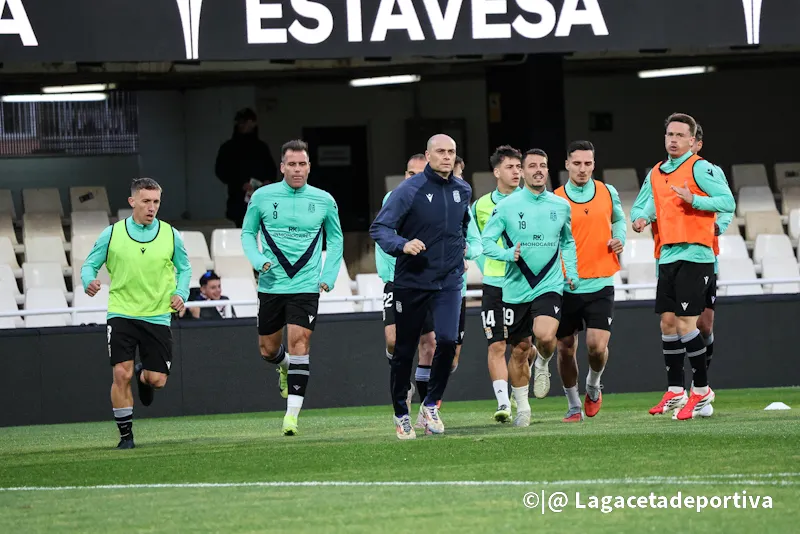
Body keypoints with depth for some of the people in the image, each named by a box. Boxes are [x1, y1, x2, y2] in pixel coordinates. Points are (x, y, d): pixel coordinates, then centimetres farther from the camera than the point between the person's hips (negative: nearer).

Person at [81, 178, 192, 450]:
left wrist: (180, 294, -5)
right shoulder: (112, 234, -2)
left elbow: (184, 268, 14)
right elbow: (90, 264, 5)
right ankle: (125, 435, 1)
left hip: (157, 316, 1)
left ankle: (144, 376, 38)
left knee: (157, 380, -1)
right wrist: (89, 282, -18)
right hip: (121, 314, -1)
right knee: (121, 374, -14)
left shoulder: (170, 235, 1)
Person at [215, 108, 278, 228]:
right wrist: (241, 184, -13)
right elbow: (221, 171, -1)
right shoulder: (229, 148, 5)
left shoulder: (261, 147, 15)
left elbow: (272, 169, 19)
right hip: (239, 200, -3)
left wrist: (269, 180, -4)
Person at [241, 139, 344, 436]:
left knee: (299, 343, -14)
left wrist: (329, 276, 4)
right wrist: (259, 260, -8)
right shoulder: (262, 197, -1)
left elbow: (336, 239, 14)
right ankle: (284, 366, 46)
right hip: (271, 286, 1)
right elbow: (247, 233, 11)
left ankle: (293, 412, -13)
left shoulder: (324, 201, 1)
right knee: (268, 349, 9)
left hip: (306, 286, -1)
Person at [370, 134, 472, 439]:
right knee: (404, 350, 5)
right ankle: (400, 414, 21)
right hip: (411, 282, -3)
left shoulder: (463, 191, 6)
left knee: (448, 340, -16)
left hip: (449, 281, 3)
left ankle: (431, 404, 2)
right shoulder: (409, 190, -10)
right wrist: (402, 245, -28)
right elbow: (379, 228, -13)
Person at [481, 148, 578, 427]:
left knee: (545, 335, -24)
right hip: (516, 288, 0)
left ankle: (543, 365, 12)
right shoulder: (506, 206, -3)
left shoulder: (561, 206, 6)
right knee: (519, 349, 5)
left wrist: (571, 272, 11)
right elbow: (486, 241, -2)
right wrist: (508, 254, -20)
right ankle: (522, 408, 22)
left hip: (549, 286, 0)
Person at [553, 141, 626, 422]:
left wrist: (619, 238, 4)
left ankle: (593, 385, 19)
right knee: (565, 349, 6)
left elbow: (618, 218, 24)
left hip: (600, 285, 0)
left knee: (597, 345, -13)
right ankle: (573, 405, 24)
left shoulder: (608, 193, 4)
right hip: (566, 286, 0)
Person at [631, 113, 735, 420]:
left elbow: (728, 201, -14)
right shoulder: (656, 173, 14)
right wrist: (643, 218, 9)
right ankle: (675, 392, 15)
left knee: (685, 323, -11)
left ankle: (701, 390, -1)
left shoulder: (699, 168, -8)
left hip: (694, 256, -8)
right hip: (667, 256, 8)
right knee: (667, 322, 8)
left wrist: (693, 200, -25)